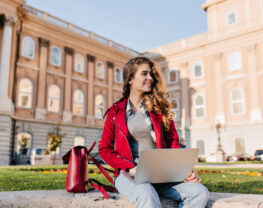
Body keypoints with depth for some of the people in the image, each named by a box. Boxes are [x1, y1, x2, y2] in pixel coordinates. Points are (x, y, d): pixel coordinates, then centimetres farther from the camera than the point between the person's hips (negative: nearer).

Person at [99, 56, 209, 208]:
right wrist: (131, 167, -10)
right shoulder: (116, 112, 9)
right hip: (129, 174, -2)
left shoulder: (159, 107, 14)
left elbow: (173, 142, 11)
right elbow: (105, 149, 7)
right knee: (147, 195, -38)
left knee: (200, 192, -25)